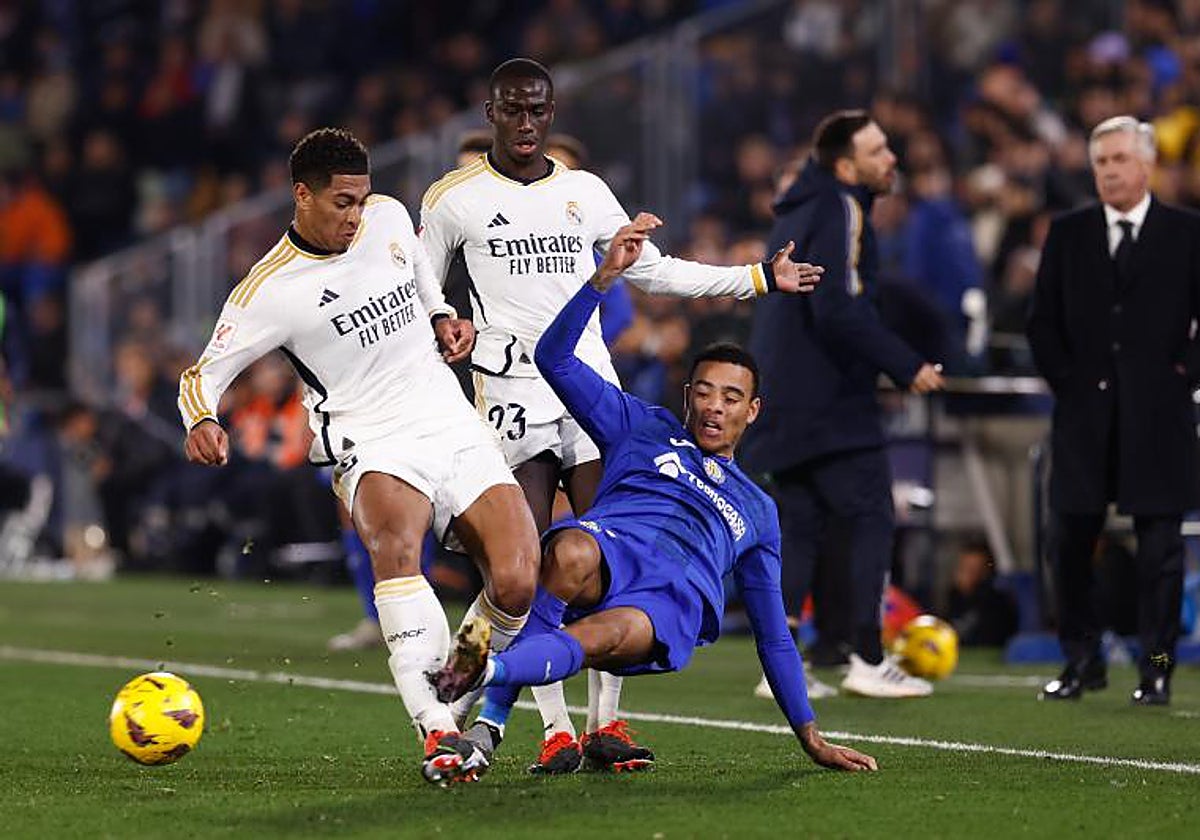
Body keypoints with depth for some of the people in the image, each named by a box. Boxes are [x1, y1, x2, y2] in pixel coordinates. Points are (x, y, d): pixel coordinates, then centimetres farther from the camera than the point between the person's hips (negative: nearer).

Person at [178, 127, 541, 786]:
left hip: (457, 429, 5)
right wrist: (202, 422, -25)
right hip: (374, 449, -5)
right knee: (395, 546, -38)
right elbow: (203, 374, -4)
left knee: (515, 584, -15)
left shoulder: (388, 217, 8)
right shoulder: (270, 289, -8)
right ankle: (437, 732, -47)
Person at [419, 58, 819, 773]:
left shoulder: (586, 192, 13)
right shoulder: (455, 199, 5)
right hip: (512, 386, -3)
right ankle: (556, 729, -11)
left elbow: (655, 270, 21)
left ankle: (606, 721, 1)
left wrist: (760, 279, 19)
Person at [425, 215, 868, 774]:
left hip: (680, 601, 1)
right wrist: (606, 275, 4)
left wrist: (811, 737, 31)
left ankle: (487, 670, -56)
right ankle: (490, 721, -43)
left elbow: (773, 634, 38)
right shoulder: (644, 428, 30)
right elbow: (555, 357, 17)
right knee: (571, 555, -40)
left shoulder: (756, 511, 36)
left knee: (601, 638, -36)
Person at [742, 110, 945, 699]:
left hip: (785, 401, 9)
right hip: (830, 403, -9)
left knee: (798, 528, 10)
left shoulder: (799, 209, 17)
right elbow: (840, 312, -23)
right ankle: (869, 661, -3)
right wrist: (907, 366, -17)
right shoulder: (839, 211, -13)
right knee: (870, 521, -2)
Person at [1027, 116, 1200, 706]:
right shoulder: (1068, 234, 10)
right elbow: (1043, 320, 11)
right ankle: (1082, 662, 13)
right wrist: (1066, 379, 0)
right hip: (1083, 413, 2)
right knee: (1071, 542, 2)